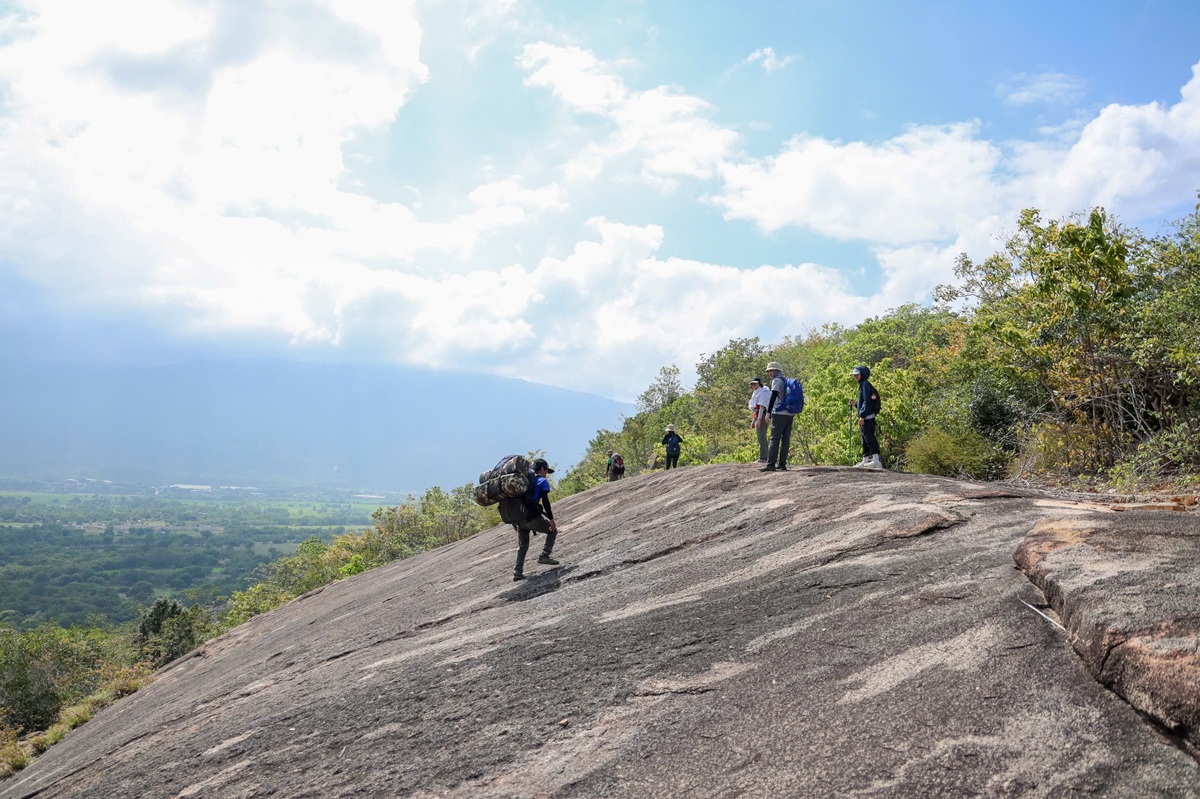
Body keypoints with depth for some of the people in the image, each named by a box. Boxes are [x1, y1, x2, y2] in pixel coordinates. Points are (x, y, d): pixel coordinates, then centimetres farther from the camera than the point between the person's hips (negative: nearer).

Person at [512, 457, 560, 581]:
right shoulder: (542, 481, 2)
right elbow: (545, 501, -10)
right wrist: (551, 519, -9)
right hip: (532, 518, -7)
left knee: (522, 546, 19)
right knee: (553, 530, 14)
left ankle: (518, 572, 10)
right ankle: (544, 555, -2)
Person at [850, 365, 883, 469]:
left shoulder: (865, 384, -8)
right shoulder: (862, 385, 21)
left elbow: (867, 402, -17)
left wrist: (862, 416, -20)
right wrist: (855, 404, 14)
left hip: (867, 417, -11)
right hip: (865, 418, 11)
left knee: (869, 438, -15)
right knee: (865, 440, 12)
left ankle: (876, 460, -19)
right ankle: (865, 461, 15)